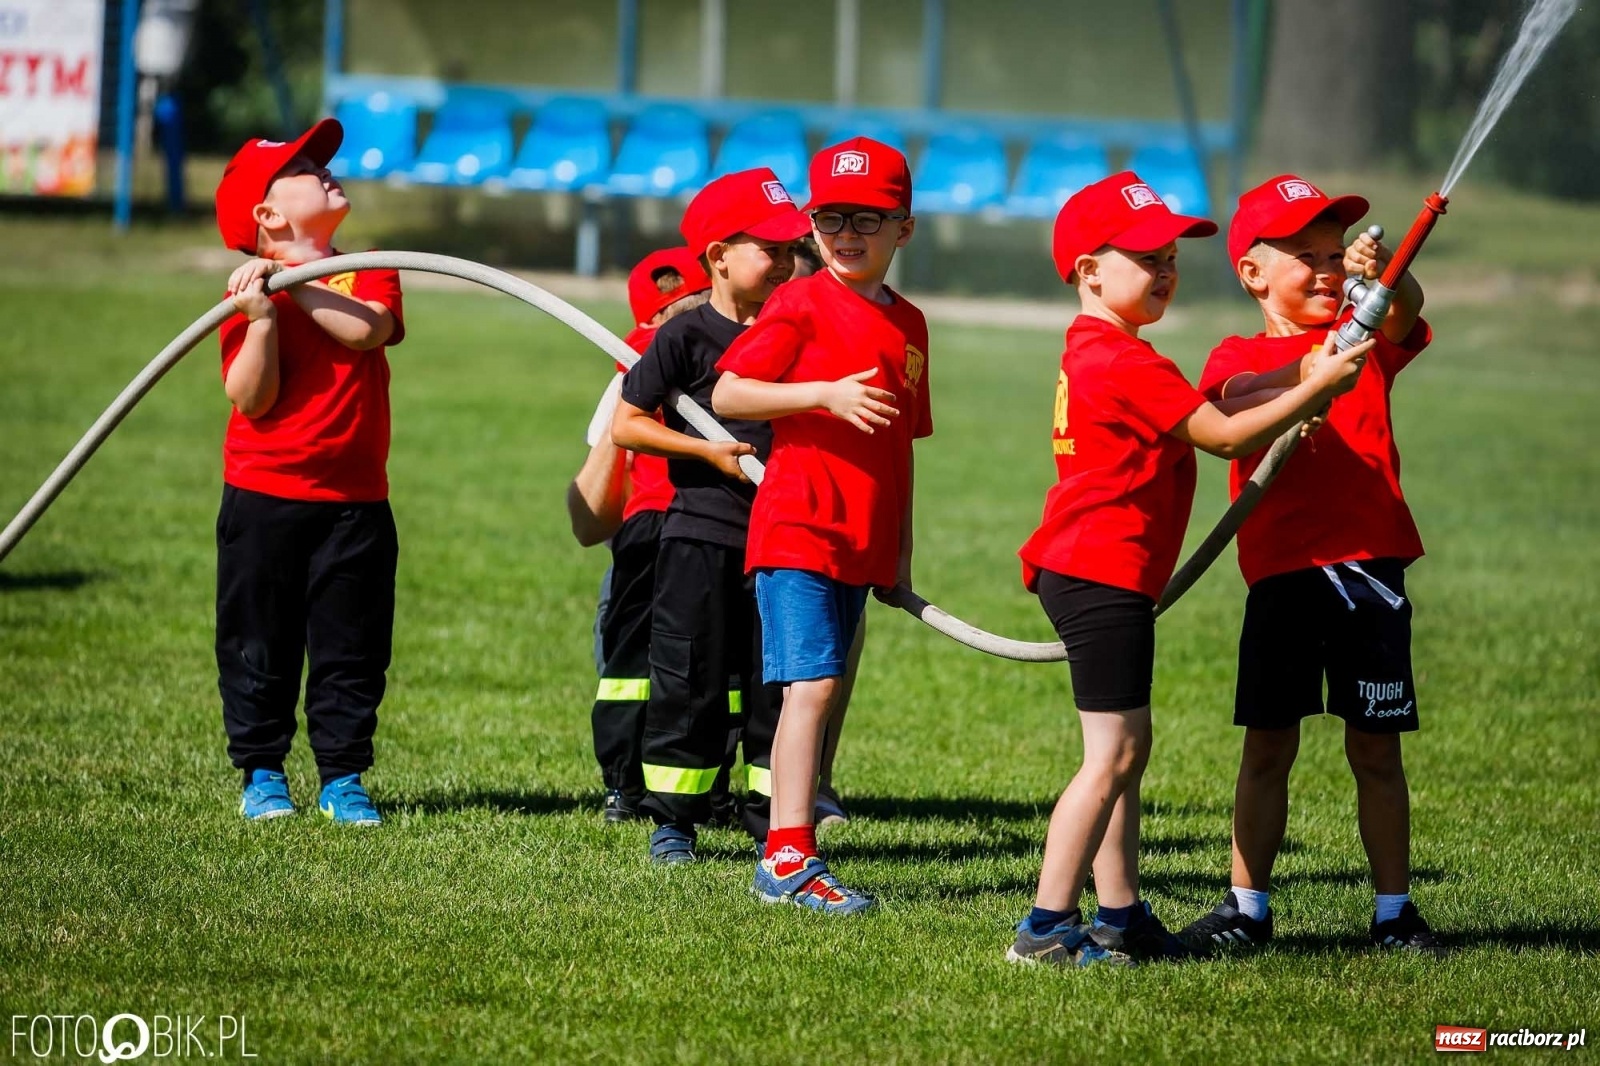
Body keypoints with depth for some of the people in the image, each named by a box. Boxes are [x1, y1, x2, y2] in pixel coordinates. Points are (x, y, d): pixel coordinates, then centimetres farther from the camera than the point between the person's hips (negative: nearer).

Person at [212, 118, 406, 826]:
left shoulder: (368, 274, 5)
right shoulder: (249, 293, -4)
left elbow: (368, 329, -18)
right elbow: (252, 398, -14)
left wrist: (297, 277, -19)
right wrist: (263, 316, -25)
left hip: (355, 501, 2)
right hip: (264, 499, -2)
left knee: (351, 649, 5)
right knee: (259, 646, 5)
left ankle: (342, 780, 12)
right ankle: (262, 774, 16)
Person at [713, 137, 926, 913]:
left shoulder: (909, 324, 14)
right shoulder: (801, 305, -4)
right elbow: (725, 396, -9)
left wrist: (901, 552, 17)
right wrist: (827, 394, -19)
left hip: (861, 545, 6)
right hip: (797, 528, -6)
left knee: (821, 692, 8)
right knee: (813, 684, -14)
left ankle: (788, 855, 11)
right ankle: (788, 858, -17)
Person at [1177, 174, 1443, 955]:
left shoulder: (1367, 341, 9)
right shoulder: (1240, 357, 5)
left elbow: (1405, 311, -12)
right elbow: (1234, 398, -17)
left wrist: (1383, 277, -36)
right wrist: (1306, 377, -37)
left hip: (1369, 563, 0)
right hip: (1282, 573, 0)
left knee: (1376, 749, 5)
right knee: (1267, 747, 4)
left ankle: (1394, 911, 13)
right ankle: (1247, 908, 12)